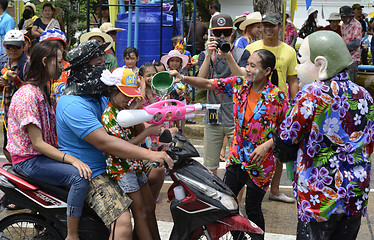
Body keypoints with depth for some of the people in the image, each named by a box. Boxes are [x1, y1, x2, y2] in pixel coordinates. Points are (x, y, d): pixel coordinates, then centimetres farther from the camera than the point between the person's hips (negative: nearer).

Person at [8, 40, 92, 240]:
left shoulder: (41, 92, 13)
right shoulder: (27, 95, -19)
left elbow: (51, 131, 14)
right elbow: (37, 143, -22)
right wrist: (71, 159, -29)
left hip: (43, 154, 10)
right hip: (29, 160, -10)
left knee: (85, 168, 2)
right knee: (81, 177, -25)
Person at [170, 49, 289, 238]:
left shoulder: (277, 96, -14)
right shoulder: (238, 84, -3)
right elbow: (208, 84, -5)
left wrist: (266, 145, -20)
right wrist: (183, 78, -18)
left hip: (260, 162, -5)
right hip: (236, 157, 5)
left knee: (252, 208, 6)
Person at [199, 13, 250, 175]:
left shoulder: (242, 54, 5)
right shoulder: (205, 55, 11)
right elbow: (201, 80, -6)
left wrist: (228, 57, -22)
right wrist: (209, 55, -16)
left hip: (236, 118, -2)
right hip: (213, 118, 2)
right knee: (210, 168, 6)